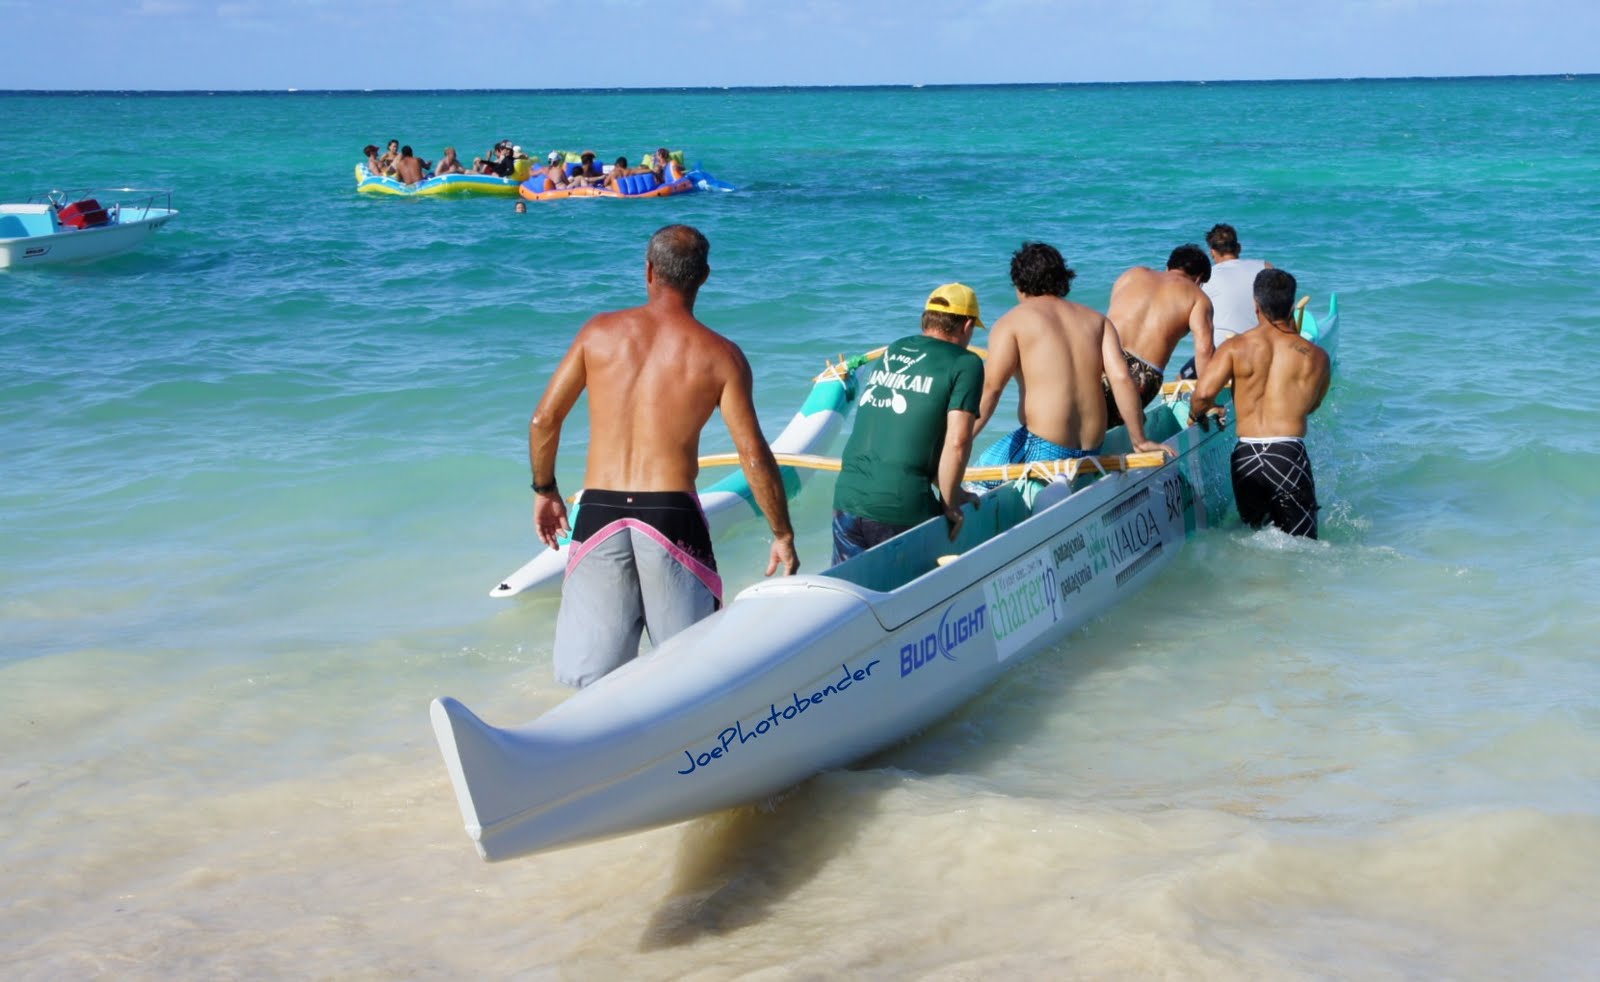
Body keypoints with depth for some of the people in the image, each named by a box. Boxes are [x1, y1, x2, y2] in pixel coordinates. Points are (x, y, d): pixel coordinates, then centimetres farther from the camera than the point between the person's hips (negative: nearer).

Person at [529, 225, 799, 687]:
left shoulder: (600, 332, 4)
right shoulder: (720, 355, -1)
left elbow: (543, 420, 7)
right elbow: (754, 455, -3)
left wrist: (544, 491, 22)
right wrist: (782, 534, 8)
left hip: (597, 515, 2)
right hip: (672, 517, -2)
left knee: (587, 675, 9)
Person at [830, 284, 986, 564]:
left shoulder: (891, 353, 18)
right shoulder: (965, 364, -1)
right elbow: (956, 442, -12)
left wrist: (948, 490, 26)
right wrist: (949, 504, 2)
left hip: (846, 499, 5)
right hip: (902, 508, -5)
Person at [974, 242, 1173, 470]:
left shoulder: (1011, 323, 2)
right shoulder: (1097, 321, 14)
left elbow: (990, 388, -9)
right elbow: (1121, 378, 2)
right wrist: (1140, 441, 4)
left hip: (1041, 448, -6)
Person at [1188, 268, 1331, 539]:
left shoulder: (1236, 347, 2)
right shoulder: (1316, 357, 7)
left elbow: (1203, 394, -11)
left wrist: (1197, 414, 13)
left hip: (1245, 457, 1)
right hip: (1289, 455, -1)